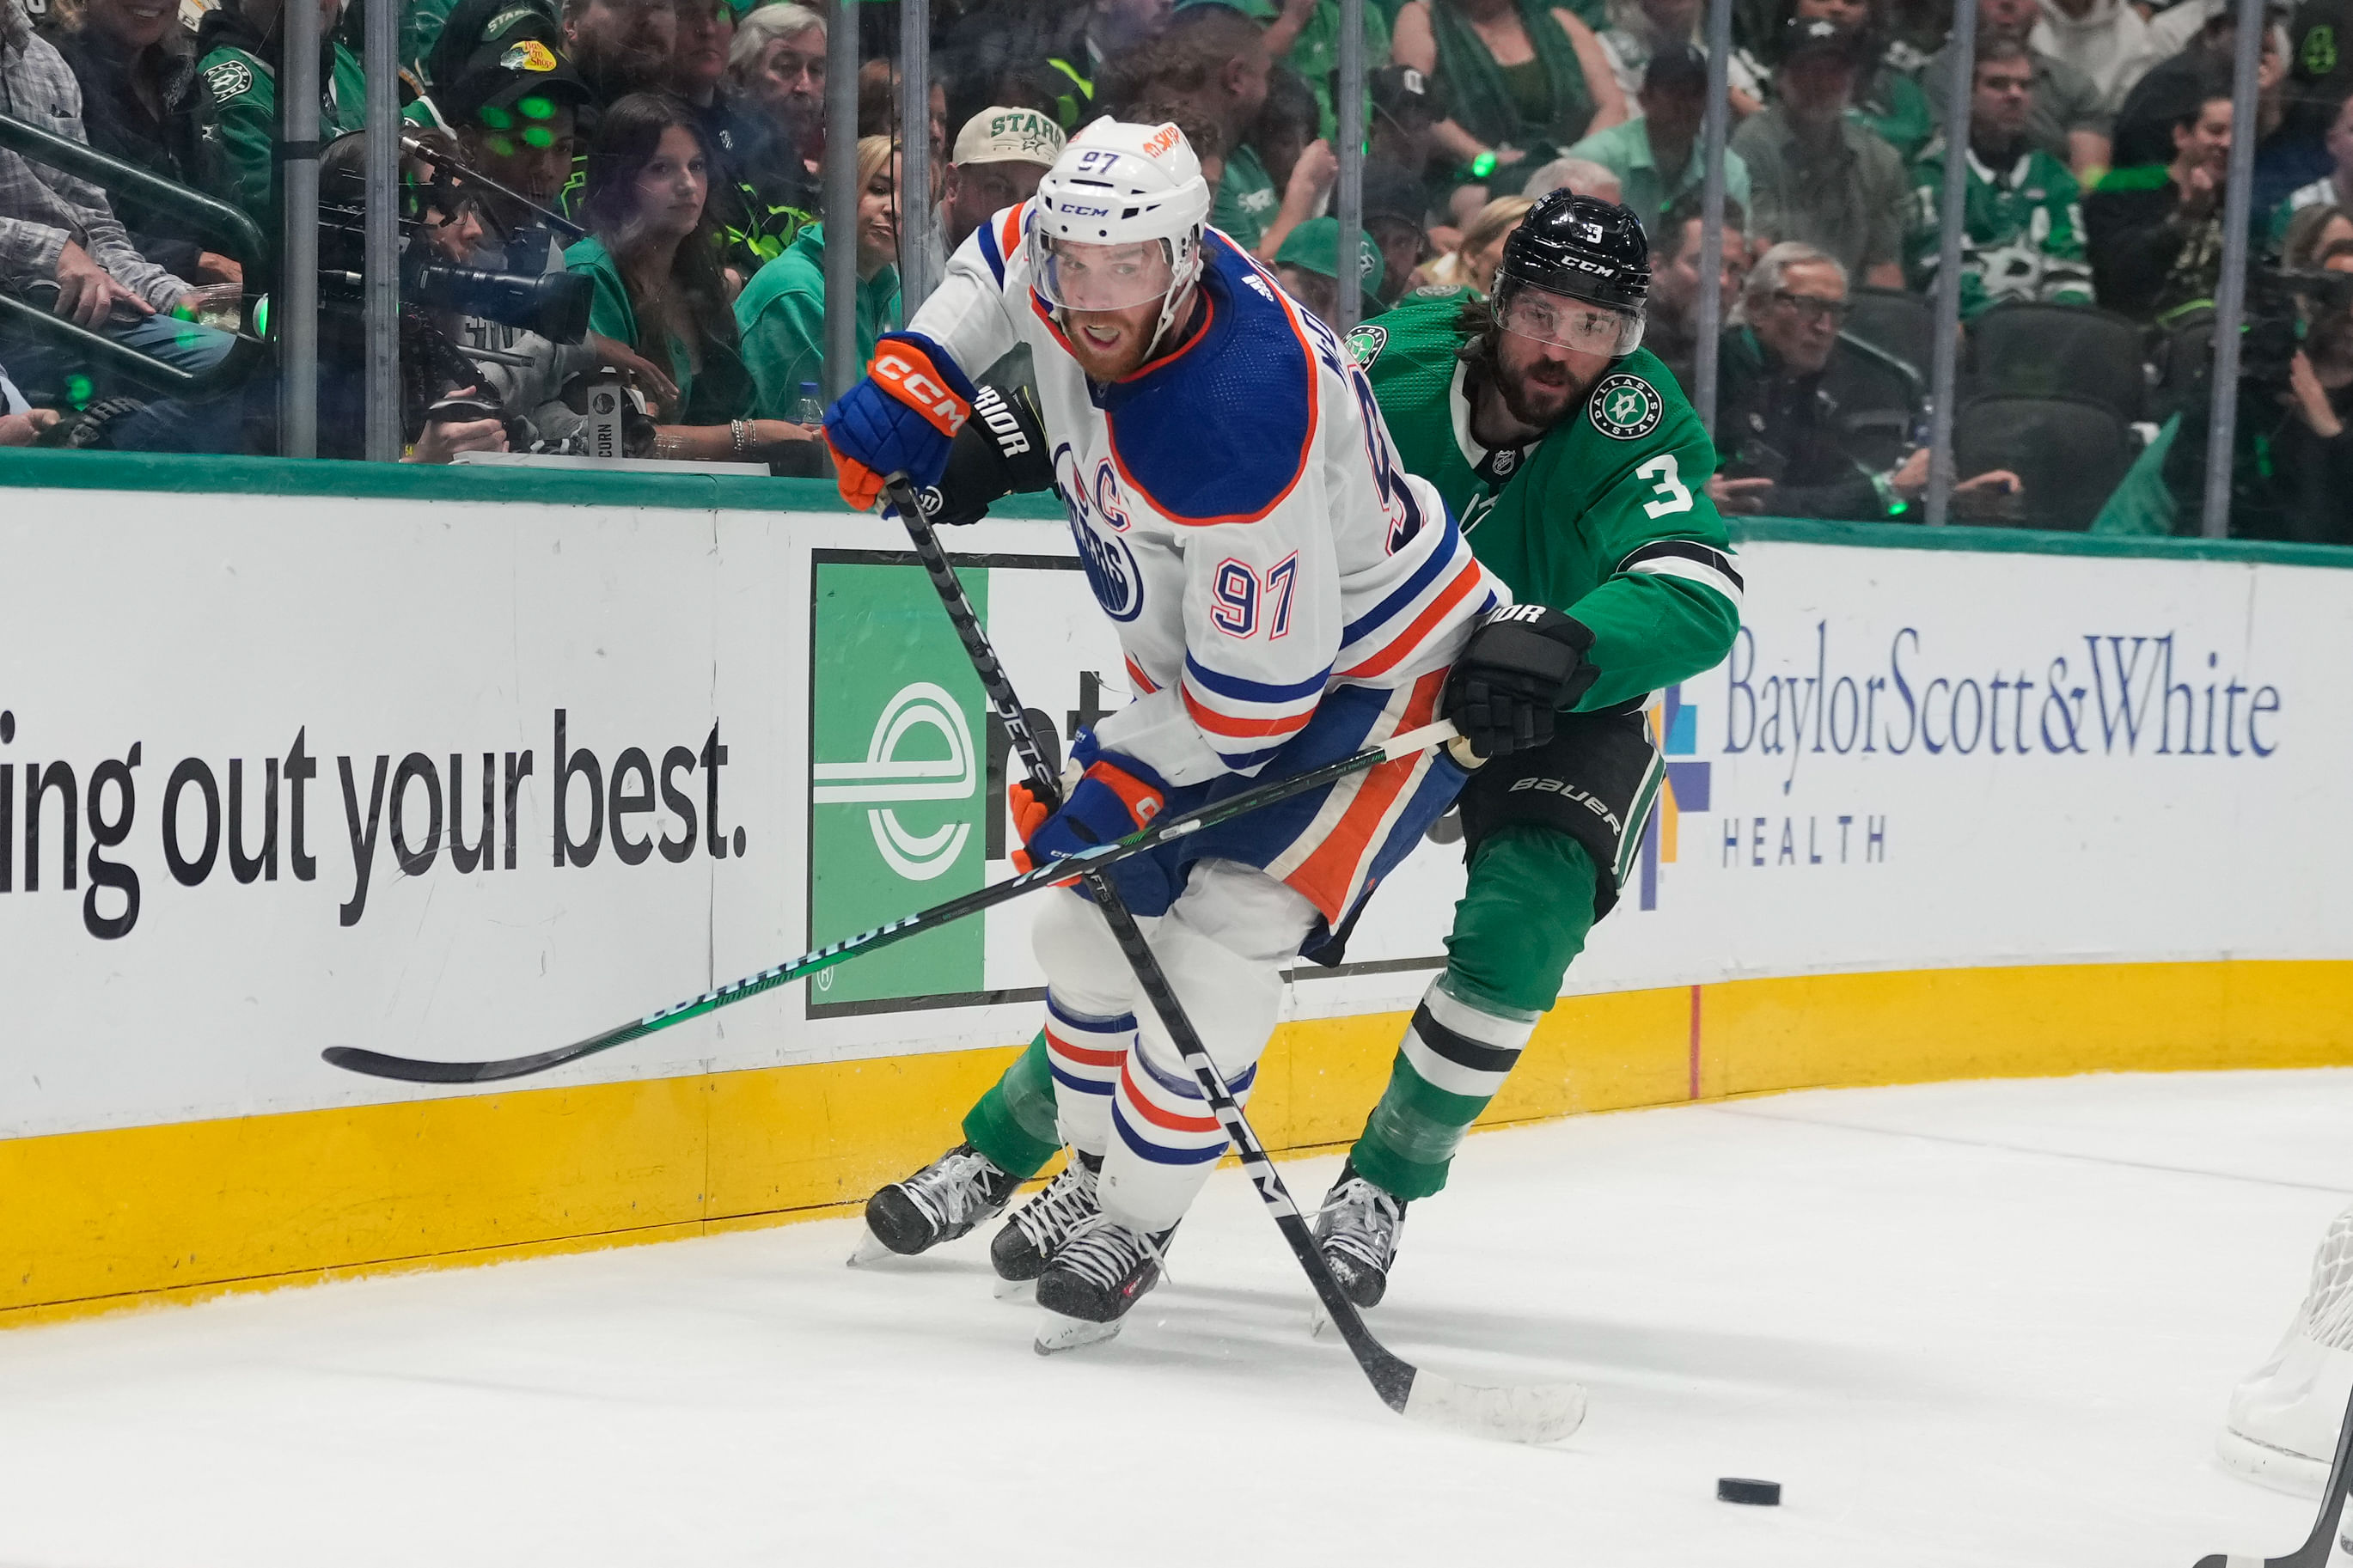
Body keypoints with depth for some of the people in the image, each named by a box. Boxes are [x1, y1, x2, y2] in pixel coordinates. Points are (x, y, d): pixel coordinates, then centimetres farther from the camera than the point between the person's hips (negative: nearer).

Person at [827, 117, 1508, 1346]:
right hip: (1199, 654, 9)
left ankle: (1130, 1225, -3)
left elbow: (1262, 688, -32)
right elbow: (1003, 256, 13)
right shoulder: (1064, 265, -15)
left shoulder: (1238, 422, -39)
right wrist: (915, 382, -1)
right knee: (1091, 905, 11)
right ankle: (1088, 1163, 31)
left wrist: (1121, 780, -25)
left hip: (1373, 670, -9)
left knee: (1218, 938, -18)